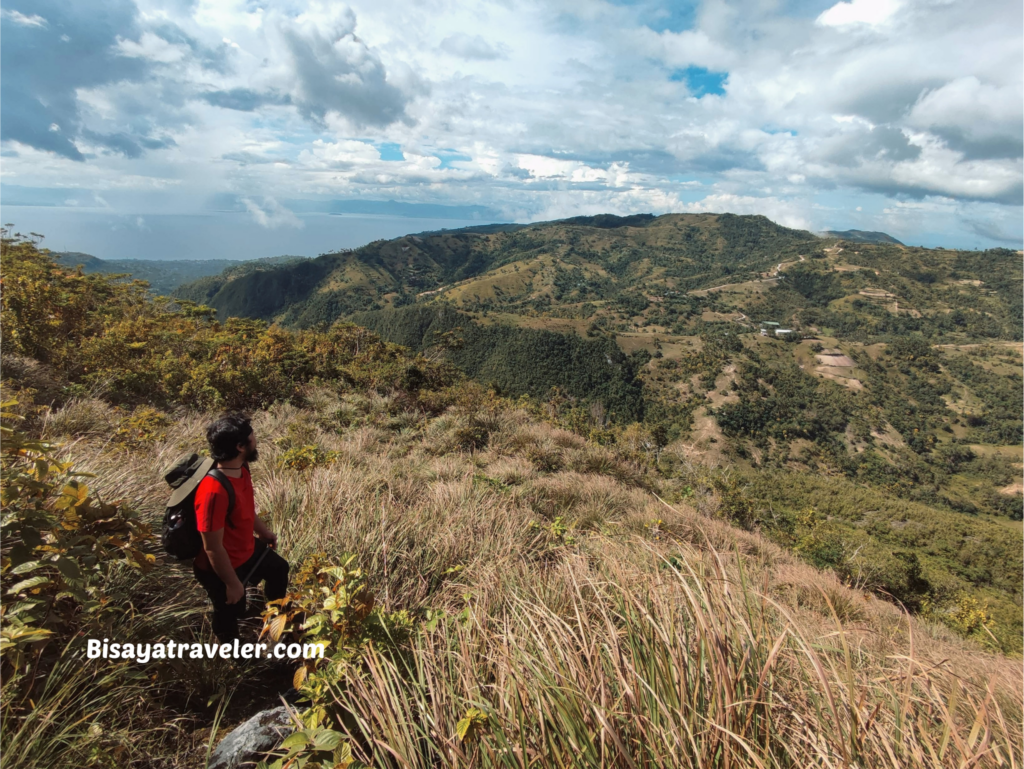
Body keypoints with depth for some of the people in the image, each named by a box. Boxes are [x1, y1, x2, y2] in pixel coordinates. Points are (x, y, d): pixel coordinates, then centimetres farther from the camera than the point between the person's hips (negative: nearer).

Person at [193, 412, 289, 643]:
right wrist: (232, 584, -19)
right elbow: (213, 549, -30)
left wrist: (264, 531, 20)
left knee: (279, 568, 29)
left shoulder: (240, 468, -12)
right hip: (222, 567, -8)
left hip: (247, 548, 9)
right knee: (231, 611, 20)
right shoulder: (214, 491, -40)